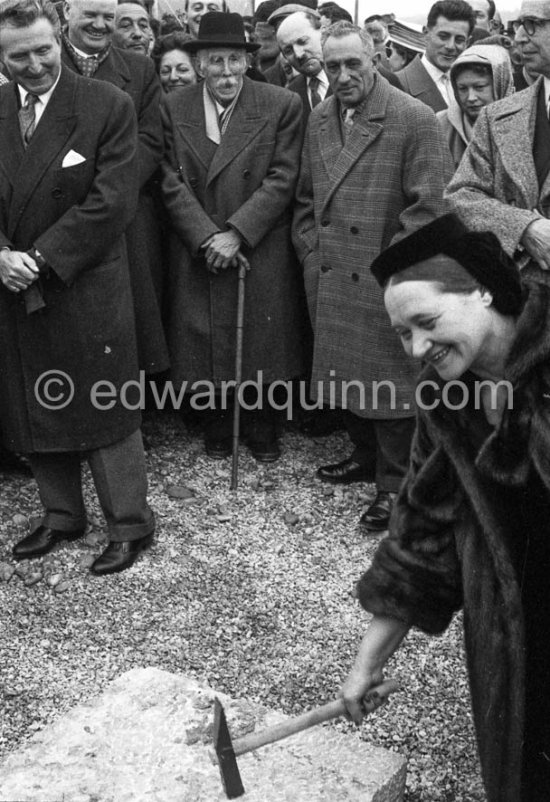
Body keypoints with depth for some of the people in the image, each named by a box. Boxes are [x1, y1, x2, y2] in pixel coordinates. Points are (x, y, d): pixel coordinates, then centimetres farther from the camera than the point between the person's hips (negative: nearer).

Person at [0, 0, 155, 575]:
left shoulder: (107, 106, -7)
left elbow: (111, 201, -14)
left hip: (86, 288, -5)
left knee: (105, 410, 3)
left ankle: (130, 525, 18)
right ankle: (61, 515, 31)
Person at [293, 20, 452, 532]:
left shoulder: (414, 119, -10)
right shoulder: (318, 120, 11)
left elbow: (429, 206, -12)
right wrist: (310, 251, 8)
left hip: (383, 284, -6)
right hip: (328, 281, 6)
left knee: (388, 383, 1)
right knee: (344, 373, 15)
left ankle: (396, 483, 16)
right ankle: (366, 456, 35)